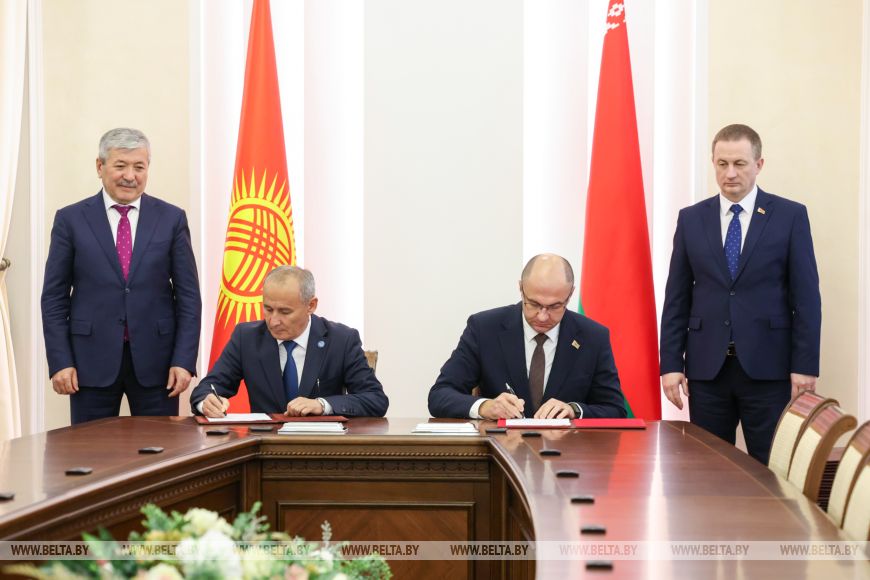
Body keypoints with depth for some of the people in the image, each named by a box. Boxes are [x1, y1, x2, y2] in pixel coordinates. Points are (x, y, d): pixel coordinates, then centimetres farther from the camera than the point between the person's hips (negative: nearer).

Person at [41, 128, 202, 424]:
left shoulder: (172, 219, 4)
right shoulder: (71, 219, 3)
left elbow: (188, 295, 4)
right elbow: (54, 297, 3)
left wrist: (184, 360, -5)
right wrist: (60, 362, -5)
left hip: (154, 359, 1)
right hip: (92, 360, 0)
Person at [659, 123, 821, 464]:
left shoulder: (790, 216, 1)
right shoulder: (691, 219, 8)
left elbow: (806, 297, -1)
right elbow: (677, 298, 8)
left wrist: (805, 366, -7)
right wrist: (671, 363, 1)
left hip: (767, 368, -2)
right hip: (707, 367, 2)